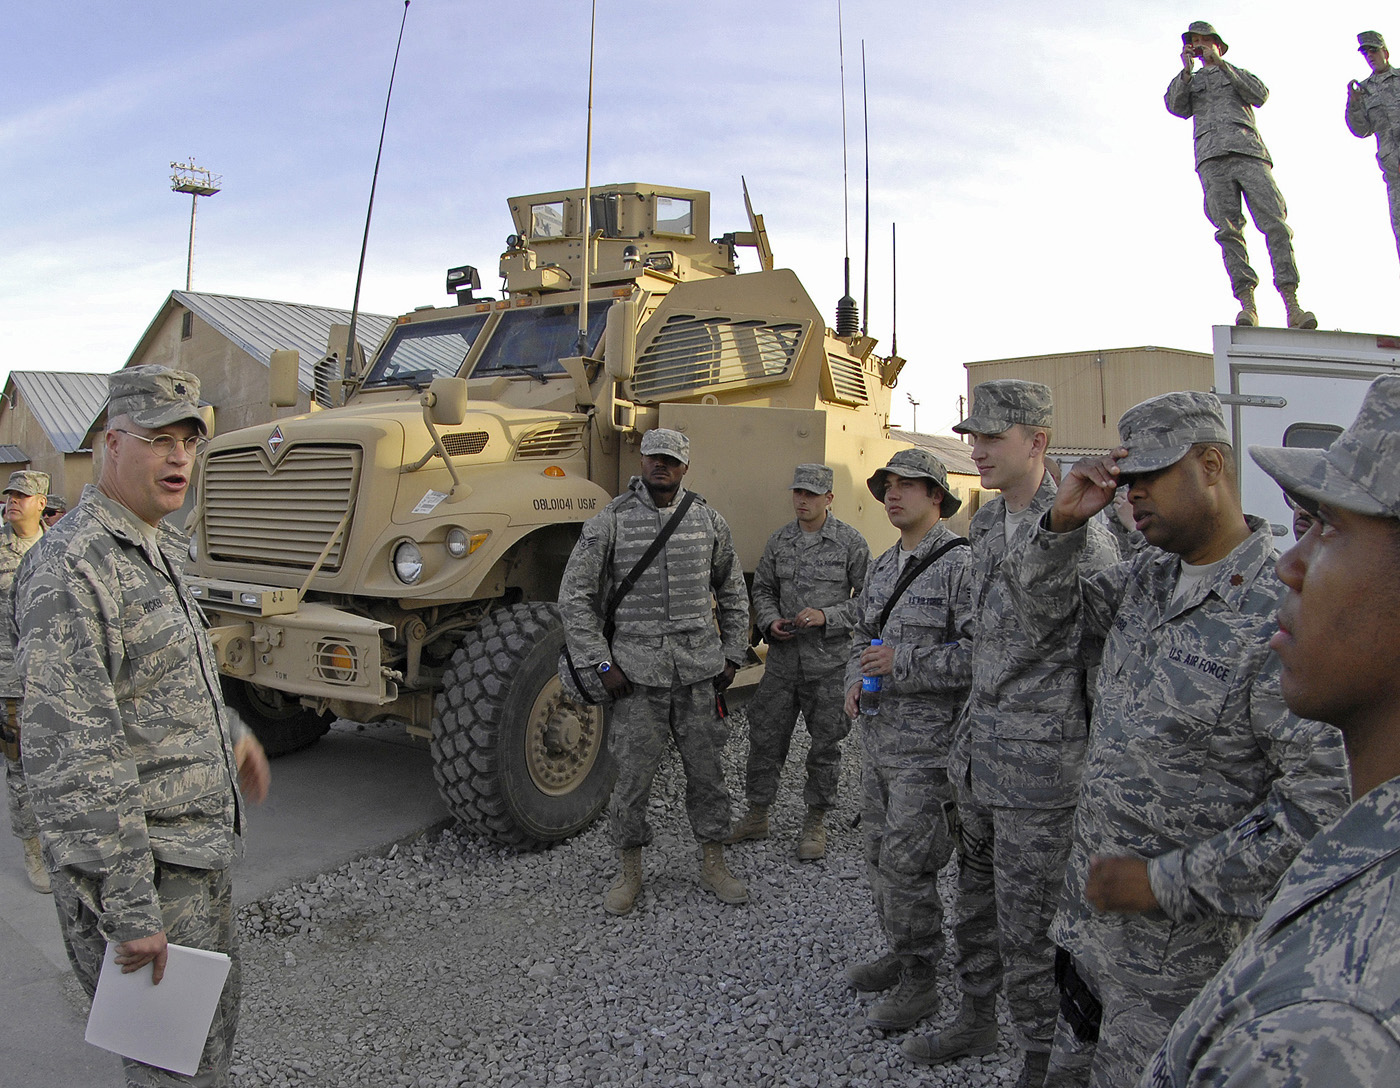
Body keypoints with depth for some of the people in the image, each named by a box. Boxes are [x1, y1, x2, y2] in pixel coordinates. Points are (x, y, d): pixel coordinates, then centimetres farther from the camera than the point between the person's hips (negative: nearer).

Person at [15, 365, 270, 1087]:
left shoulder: (154, 552, 9)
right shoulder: (71, 569, -22)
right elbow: (69, 761, -26)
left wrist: (227, 734, 32)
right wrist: (128, 910, -24)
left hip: (199, 850, 9)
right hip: (140, 867, -9)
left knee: (215, 1015, 23)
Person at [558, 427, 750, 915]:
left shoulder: (708, 520, 6)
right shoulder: (610, 521, -4)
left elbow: (732, 592, 16)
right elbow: (574, 596, -3)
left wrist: (733, 654, 11)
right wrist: (600, 664, -7)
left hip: (700, 670, 3)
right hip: (637, 672, -2)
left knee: (706, 769, 11)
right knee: (632, 774, 4)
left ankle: (713, 864, 28)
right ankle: (630, 872, 22)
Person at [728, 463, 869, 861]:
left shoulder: (851, 543, -6)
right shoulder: (779, 541, 7)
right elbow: (762, 589, 16)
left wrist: (828, 616, -17)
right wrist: (770, 622, -3)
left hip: (830, 663, -4)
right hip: (783, 659, 4)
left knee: (825, 745, 7)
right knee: (765, 737, 9)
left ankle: (816, 824, 23)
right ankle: (757, 817, 24)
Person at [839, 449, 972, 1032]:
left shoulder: (959, 562, -14)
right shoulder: (881, 566, 13)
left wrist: (902, 663, -22)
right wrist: (855, 681, 5)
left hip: (926, 744, -8)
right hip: (877, 738, 8)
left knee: (907, 864, -2)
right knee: (880, 854, 17)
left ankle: (920, 982, 15)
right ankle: (899, 953, 35)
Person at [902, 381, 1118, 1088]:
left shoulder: (1079, 534, -16)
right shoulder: (985, 524, 9)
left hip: (1039, 758, -8)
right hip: (979, 745, 8)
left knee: (1025, 924, 3)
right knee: (976, 898, 22)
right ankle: (977, 1021, 41)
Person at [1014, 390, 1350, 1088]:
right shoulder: (1146, 578, 3)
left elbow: (1321, 796, -23)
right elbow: (1049, 614, 15)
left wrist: (1164, 882, -20)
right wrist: (1063, 523, -4)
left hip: (1180, 941, -7)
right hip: (1089, 906, 7)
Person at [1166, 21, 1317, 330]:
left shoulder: (1240, 74, 28)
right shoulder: (1191, 82, 30)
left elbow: (1260, 95, 5)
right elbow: (1176, 107, 9)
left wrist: (1221, 63, 4)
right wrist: (1187, 70, -2)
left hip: (1249, 153, 0)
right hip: (1212, 159, 1)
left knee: (1276, 224, -15)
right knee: (1229, 230, -17)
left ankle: (1293, 308, -24)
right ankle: (1248, 306, -24)